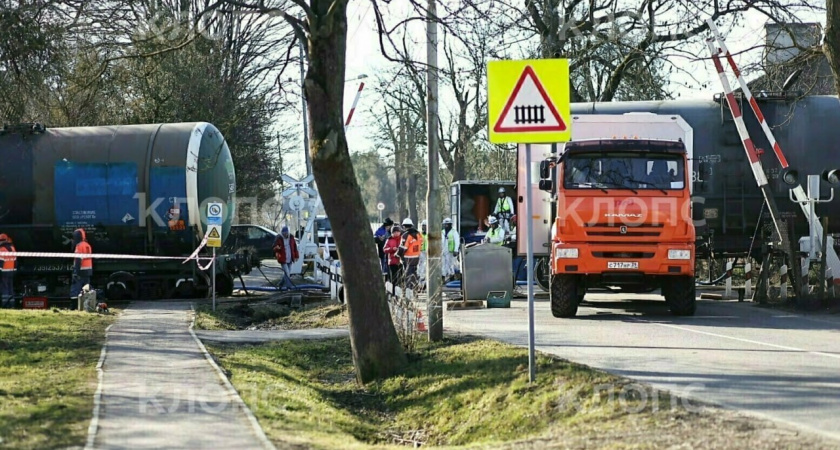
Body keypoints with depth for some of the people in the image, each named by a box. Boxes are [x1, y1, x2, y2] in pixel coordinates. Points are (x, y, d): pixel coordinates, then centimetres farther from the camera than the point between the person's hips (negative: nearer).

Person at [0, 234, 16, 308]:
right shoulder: (12, 248, 9)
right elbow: (15, 260, 14)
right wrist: (14, 268, 20)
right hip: (11, 271, 7)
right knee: (11, 287, 12)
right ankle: (11, 304, 12)